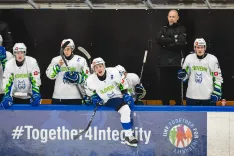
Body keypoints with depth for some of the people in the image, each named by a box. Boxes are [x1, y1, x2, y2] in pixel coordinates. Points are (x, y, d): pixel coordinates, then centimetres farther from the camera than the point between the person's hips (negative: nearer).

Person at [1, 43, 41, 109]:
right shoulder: (9, 64, -12)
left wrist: (36, 95, -26)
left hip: (29, 96, -1)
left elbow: (35, 81, -15)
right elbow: (7, 82, -13)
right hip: (15, 97, 1)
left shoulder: (32, 62, -16)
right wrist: (7, 97, -25)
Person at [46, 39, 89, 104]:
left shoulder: (81, 60, 5)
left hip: (75, 97, -1)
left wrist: (78, 78, -15)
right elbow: (50, 75, 0)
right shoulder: (56, 60, 7)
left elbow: (87, 78, 3)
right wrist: (58, 66, -14)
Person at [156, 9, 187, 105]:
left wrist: (166, 43, -8)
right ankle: (165, 106, 11)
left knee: (177, 85, -5)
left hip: (177, 62, -3)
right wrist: (173, 40, -11)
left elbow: (181, 43, -12)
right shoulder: (163, 29, 15)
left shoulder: (181, 29, 4)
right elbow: (159, 40, -5)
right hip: (164, 62, 3)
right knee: (163, 85, 2)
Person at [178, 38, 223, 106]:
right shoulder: (189, 58, 2)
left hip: (208, 96, -2)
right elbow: (185, 74, 13)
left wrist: (216, 93, -9)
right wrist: (182, 74, -10)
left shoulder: (212, 59, -5)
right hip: (192, 96, 3)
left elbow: (218, 78, -1)